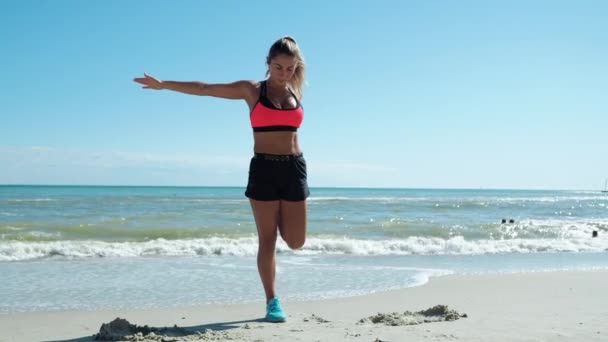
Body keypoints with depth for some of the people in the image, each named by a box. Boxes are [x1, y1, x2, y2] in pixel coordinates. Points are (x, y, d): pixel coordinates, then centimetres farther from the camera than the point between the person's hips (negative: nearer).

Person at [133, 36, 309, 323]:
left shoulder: (296, 90, 11)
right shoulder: (252, 90, 1)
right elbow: (204, 89, -3)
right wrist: (164, 84, -6)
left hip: (294, 168, 3)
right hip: (263, 169, -3)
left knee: (295, 242, 4)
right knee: (267, 240, 0)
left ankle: (279, 219, 37)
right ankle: (272, 302, 11)